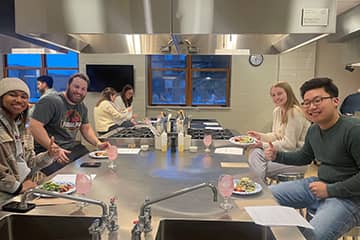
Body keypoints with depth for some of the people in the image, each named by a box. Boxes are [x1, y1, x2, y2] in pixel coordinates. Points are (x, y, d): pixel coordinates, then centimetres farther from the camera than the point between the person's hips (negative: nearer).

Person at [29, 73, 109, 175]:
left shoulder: (82, 107, 13)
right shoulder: (50, 101, -11)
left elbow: (86, 128, 20)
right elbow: (34, 126, -17)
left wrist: (98, 143, 2)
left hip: (74, 148, 7)